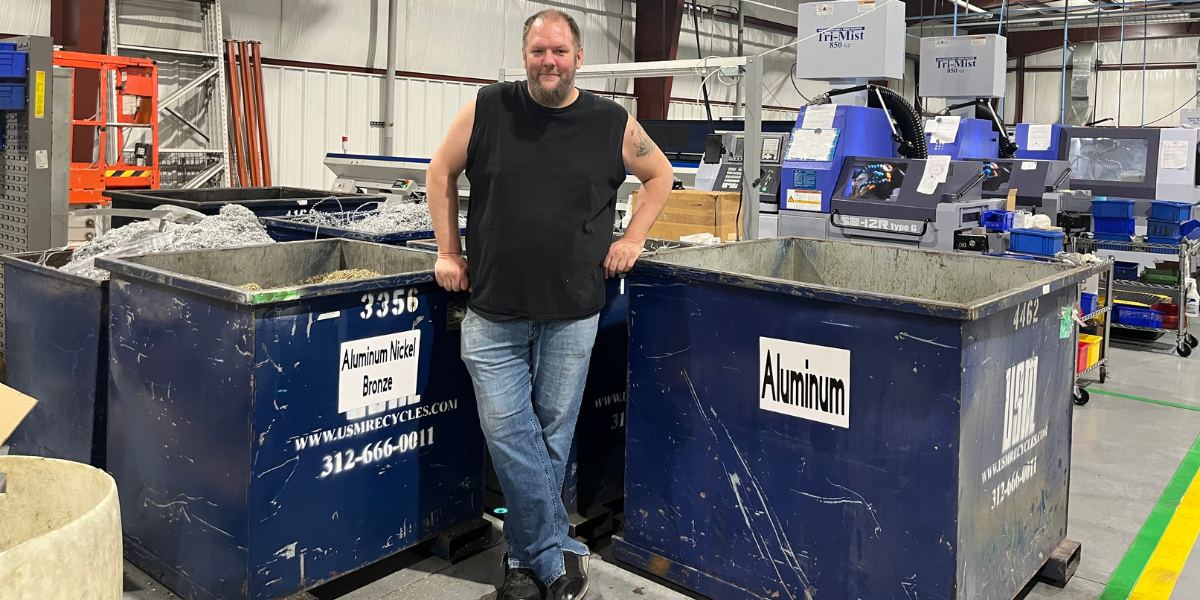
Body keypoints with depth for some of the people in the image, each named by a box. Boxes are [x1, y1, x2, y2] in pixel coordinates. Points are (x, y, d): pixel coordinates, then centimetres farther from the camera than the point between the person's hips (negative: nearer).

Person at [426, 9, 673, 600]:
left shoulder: (613, 123, 1)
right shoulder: (486, 110, 0)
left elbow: (660, 175, 17)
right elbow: (440, 173, 11)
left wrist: (631, 239, 7)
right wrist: (448, 252, 7)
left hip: (572, 314, 0)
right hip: (493, 310, 0)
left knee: (552, 435, 8)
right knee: (508, 432, -2)